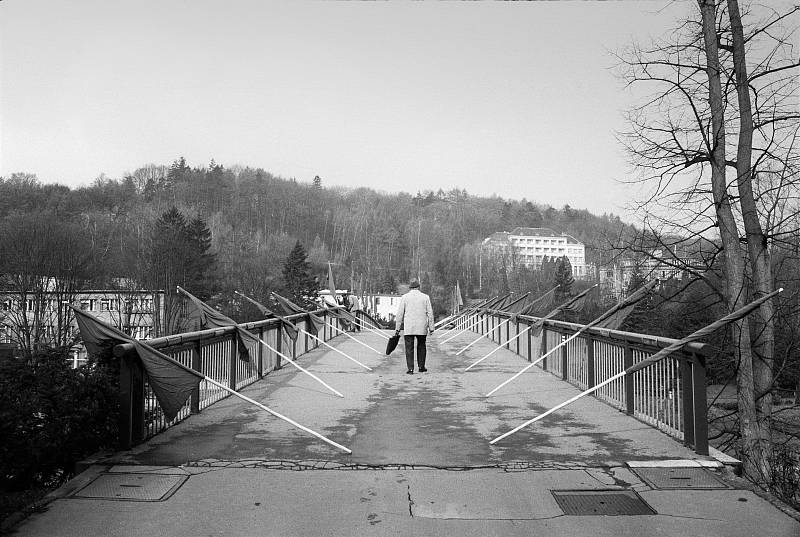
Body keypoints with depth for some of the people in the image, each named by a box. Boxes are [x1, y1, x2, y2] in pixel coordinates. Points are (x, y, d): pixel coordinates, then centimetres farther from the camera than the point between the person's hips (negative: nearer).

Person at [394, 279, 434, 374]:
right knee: (421, 347, 17)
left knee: (409, 348, 2)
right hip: (422, 327, 1)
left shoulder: (404, 297, 2)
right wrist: (431, 327, 6)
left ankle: (410, 369, -4)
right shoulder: (425, 297, 5)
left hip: (408, 328, -1)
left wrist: (397, 329, 4)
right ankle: (421, 367, 20)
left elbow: (399, 314, 0)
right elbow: (430, 313, 2)